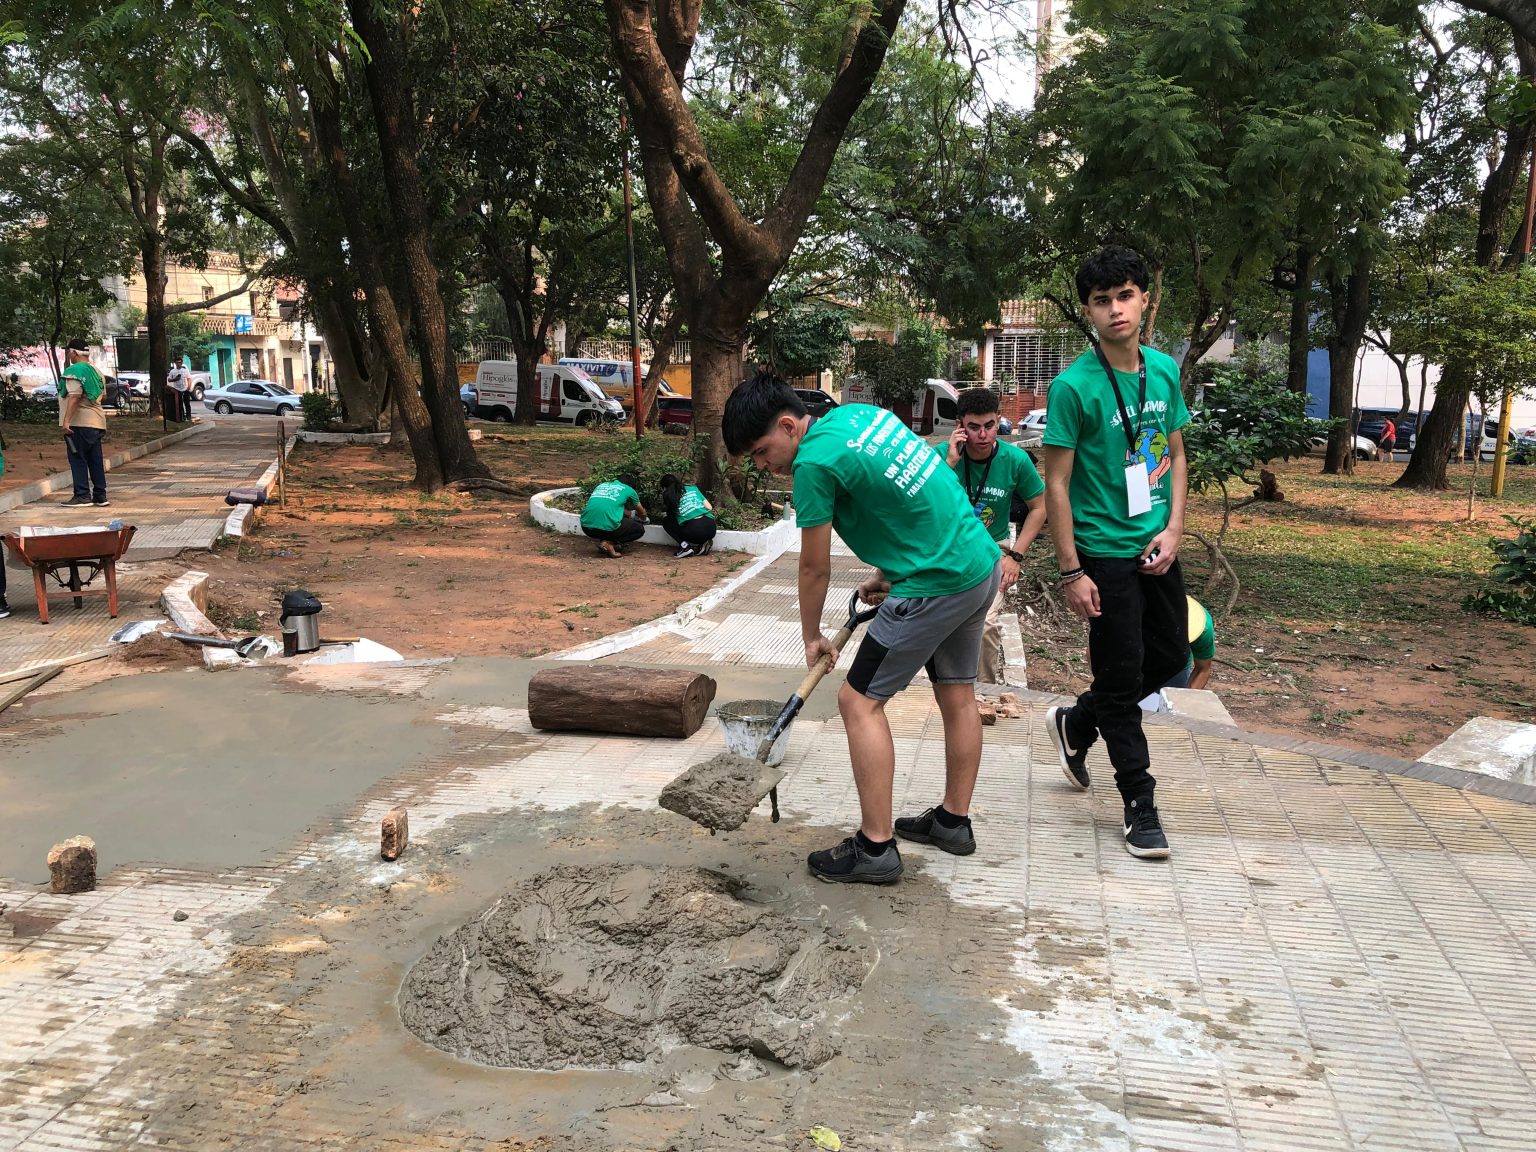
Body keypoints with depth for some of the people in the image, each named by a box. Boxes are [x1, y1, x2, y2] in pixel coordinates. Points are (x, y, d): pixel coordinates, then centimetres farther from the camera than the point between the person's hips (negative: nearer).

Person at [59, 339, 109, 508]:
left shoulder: (74, 371, -11)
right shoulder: (96, 372, 15)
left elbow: (74, 397, -20)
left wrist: (66, 420, -22)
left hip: (79, 423, -8)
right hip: (97, 422, 8)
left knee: (77, 459, -2)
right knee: (95, 460, 10)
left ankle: (82, 495, -3)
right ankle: (100, 496, 11)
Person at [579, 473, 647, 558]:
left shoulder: (602, 485, 27)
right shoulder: (629, 490, 15)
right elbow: (642, 512, 33)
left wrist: (628, 514, 59)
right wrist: (643, 519, 56)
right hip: (607, 528, -6)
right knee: (640, 529, 16)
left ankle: (603, 540, 12)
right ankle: (609, 543, -2)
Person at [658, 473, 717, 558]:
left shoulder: (668, 495, 14)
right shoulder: (693, 488, 22)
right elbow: (709, 507, 17)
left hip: (693, 531, -4)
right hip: (711, 528, 4)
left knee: (666, 521, 22)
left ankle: (685, 546, 1)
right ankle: (703, 542, 9)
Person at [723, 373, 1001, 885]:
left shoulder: (815, 462, -16)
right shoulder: (861, 413, 9)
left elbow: (815, 568, -6)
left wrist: (812, 637, 9)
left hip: (937, 586, -10)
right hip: (981, 561, 10)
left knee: (859, 701, -2)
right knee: (958, 695, 20)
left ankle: (876, 847, 2)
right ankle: (954, 820, 35)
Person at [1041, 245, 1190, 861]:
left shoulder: (1165, 370, 3)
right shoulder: (1074, 386, -15)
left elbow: (1175, 455, 13)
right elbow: (1056, 483, -13)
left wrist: (1173, 528, -2)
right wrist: (1071, 573, -15)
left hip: (1157, 548, 7)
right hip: (1105, 551, -6)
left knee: (1170, 657, 15)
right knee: (1121, 673, 1)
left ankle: (1076, 724, 37)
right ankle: (1140, 803, 14)